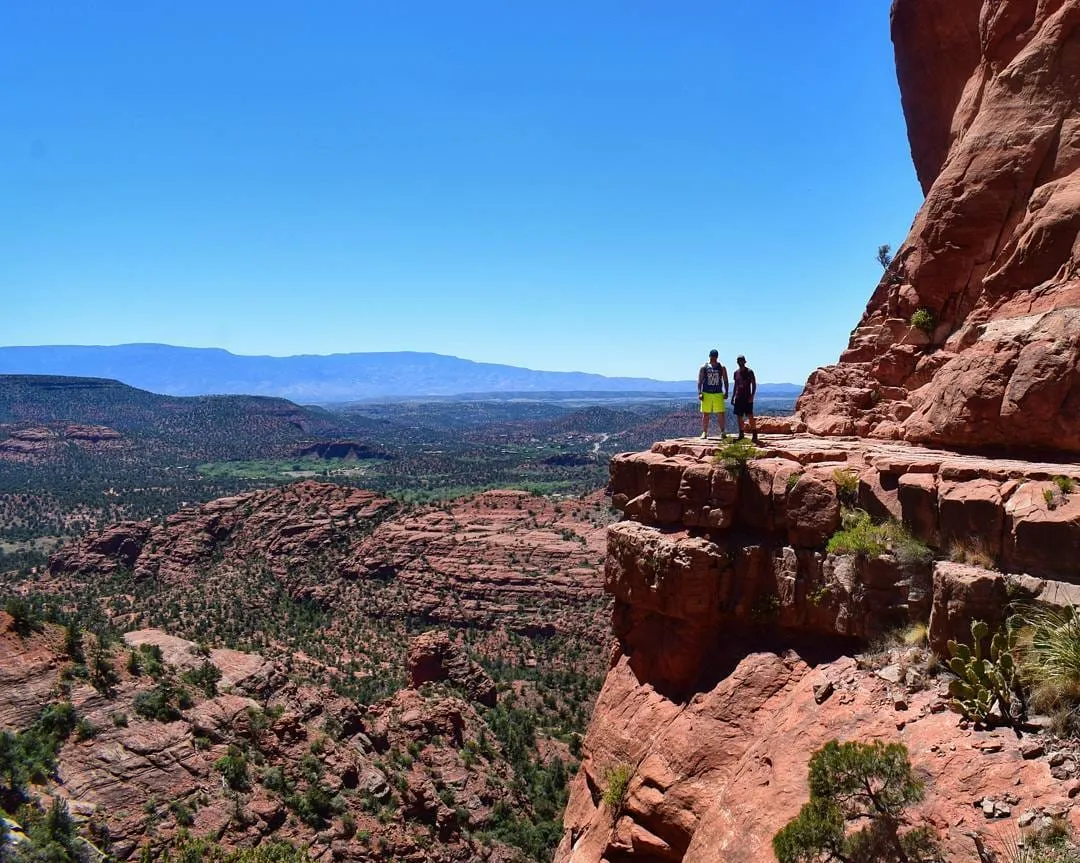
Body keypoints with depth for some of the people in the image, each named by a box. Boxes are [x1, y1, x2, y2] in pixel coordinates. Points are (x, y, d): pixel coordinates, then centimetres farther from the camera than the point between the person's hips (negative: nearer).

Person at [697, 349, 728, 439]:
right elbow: (699, 381, 1)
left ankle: (723, 432, 4)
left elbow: (725, 381, 9)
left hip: (718, 394, 0)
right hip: (706, 394, 0)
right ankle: (704, 432, 9)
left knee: (720, 413, -4)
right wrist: (699, 393, -8)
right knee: (705, 414, 3)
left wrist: (726, 392, 0)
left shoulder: (722, 367, 6)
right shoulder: (704, 367, 3)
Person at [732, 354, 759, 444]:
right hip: (738, 398, 6)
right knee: (739, 417, 7)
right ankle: (741, 434, 15)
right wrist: (733, 397, 15)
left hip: (747, 398, -5)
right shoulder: (736, 372, 12)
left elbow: (754, 384, -5)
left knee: (750, 416, -11)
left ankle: (754, 436, -11)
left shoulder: (749, 371, -3)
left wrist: (752, 396, -15)